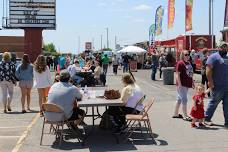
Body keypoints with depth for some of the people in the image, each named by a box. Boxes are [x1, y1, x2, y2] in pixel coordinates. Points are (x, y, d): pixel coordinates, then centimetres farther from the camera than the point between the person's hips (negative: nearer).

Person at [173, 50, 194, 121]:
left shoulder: (189, 63, 13)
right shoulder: (180, 63, -12)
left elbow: (190, 73, 21)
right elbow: (178, 74, -16)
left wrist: (192, 82, 20)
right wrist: (179, 84, -21)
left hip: (187, 84, 9)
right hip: (182, 84, -9)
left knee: (179, 99, 15)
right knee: (184, 100, -6)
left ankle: (176, 114, 25)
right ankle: (185, 116, 1)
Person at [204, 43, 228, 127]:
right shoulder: (214, 57, -5)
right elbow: (208, 69, -14)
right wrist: (210, 82, -21)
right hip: (218, 86, -7)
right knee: (214, 102, 2)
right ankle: (206, 119, 16)